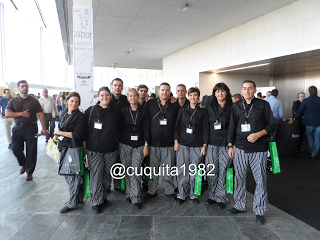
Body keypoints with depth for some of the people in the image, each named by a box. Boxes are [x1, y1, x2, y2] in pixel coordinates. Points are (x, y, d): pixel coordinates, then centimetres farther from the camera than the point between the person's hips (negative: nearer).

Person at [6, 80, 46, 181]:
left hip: (31, 128, -2)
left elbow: (41, 114, -1)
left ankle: (29, 172, 15)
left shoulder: (34, 101, 4)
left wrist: (43, 128, -11)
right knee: (15, 148, -5)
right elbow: (7, 113, -2)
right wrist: (21, 113, -13)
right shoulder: (13, 101, 10)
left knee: (31, 152, 0)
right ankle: (23, 164, 25)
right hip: (18, 128, 2)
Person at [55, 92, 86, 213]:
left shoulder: (80, 116, -11)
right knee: (66, 174, 13)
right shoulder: (63, 114, 12)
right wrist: (57, 135, 4)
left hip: (75, 149, -8)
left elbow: (77, 134, -19)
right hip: (64, 148, 8)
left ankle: (72, 203, 14)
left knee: (73, 176, 0)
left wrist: (60, 132, -11)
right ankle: (79, 197, 29)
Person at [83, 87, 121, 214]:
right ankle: (96, 202, 10)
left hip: (111, 150, 2)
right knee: (96, 175, -3)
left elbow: (119, 129, 13)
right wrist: (85, 143, 0)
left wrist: (116, 143, 10)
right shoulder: (90, 111, 1)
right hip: (94, 150, -2)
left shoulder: (116, 111, 6)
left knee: (107, 174, 11)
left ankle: (104, 196, 30)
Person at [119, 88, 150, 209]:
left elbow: (146, 128, 1)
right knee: (127, 170, 7)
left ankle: (136, 198, 4)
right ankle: (129, 193, 25)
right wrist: (119, 144, 4)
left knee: (136, 171, -6)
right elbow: (119, 127, 7)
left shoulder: (144, 111, 3)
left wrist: (146, 144, -4)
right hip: (125, 144, 1)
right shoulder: (123, 111, 5)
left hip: (139, 145, -1)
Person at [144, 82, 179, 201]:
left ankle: (169, 190, 25)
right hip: (153, 142, 0)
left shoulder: (174, 106, 6)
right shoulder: (150, 103, 3)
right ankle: (152, 190, 24)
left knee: (168, 168, 9)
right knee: (153, 168, 8)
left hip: (168, 142, 1)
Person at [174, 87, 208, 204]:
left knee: (194, 170, 3)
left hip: (197, 145, -1)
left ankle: (193, 194, 19)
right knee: (182, 170, 0)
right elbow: (177, 126, 7)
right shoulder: (183, 109, 8)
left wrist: (204, 145, -3)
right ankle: (181, 194, 13)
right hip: (183, 143, 1)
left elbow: (205, 129, 2)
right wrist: (176, 141, 0)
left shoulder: (202, 111, 4)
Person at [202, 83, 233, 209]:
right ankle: (212, 196, 21)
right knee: (211, 170, 5)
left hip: (226, 142, -1)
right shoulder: (208, 103, 4)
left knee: (223, 170, 4)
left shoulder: (232, 107, 0)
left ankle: (221, 198, 18)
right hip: (212, 142, 1)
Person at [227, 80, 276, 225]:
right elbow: (232, 127, 12)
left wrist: (258, 134, -14)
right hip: (240, 148, 3)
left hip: (259, 149, -2)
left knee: (260, 180, 3)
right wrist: (230, 145, 7)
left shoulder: (263, 105, 1)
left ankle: (259, 211, 19)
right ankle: (240, 205, 26)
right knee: (239, 178, 9)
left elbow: (272, 125, 2)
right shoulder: (236, 106, 9)